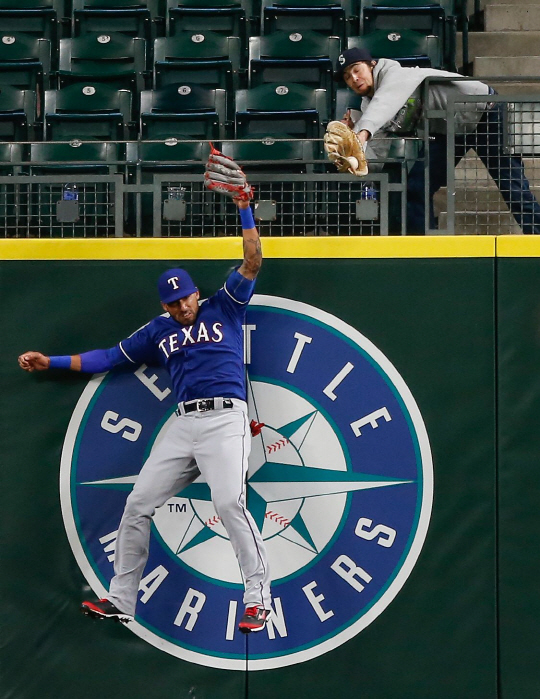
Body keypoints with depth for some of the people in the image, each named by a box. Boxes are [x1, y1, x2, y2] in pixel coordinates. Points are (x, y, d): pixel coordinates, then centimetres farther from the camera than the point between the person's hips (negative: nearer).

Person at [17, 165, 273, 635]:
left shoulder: (223, 309, 8)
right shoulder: (159, 332, 19)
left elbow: (252, 263, -1)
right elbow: (110, 357, 22)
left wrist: (244, 210, -9)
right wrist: (51, 362, 20)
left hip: (226, 420, -6)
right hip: (184, 425, 6)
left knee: (229, 503, -24)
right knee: (138, 505, 2)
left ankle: (259, 596, -16)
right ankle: (120, 601, 11)